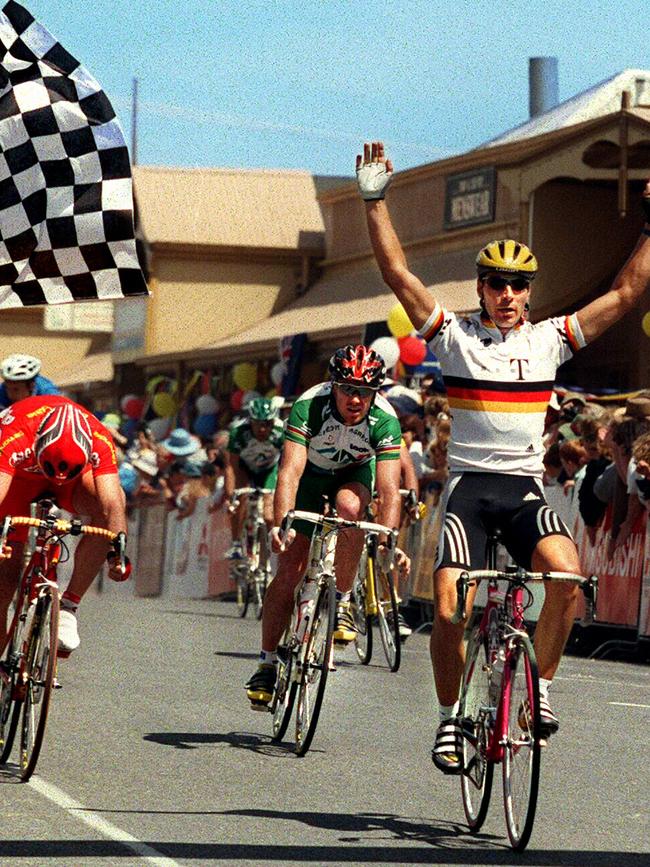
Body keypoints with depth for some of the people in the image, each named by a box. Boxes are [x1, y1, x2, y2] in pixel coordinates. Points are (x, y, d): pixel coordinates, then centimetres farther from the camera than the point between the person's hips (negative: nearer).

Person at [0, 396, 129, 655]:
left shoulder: (100, 441, -35)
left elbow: (112, 504, -40)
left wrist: (117, 552, -53)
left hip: (76, 479, 1)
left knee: (106, 507, -33)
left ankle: (69, 605, -22)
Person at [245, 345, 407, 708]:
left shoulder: (385, 420, -32)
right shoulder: (309, 406, -35)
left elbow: (389, 490, -37)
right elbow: (290, 471, -41)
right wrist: (281, 524, -56)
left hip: (355, 473, 0)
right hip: (311, 473, 0)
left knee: (349, 505, -35)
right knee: (290, 568, -9)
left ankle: (343, 602, -17)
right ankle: (267, 664, 1)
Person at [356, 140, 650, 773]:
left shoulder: (549, 340, 8)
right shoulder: (454, 336, 3)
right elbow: (398, 274, -4)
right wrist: (375, 202, -11)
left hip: (525, 489, 1)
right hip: (468, 484, -1)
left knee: (565, 575, -26)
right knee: (449, 608, -13)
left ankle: (537, 689, -8)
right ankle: (450, 717, 7)